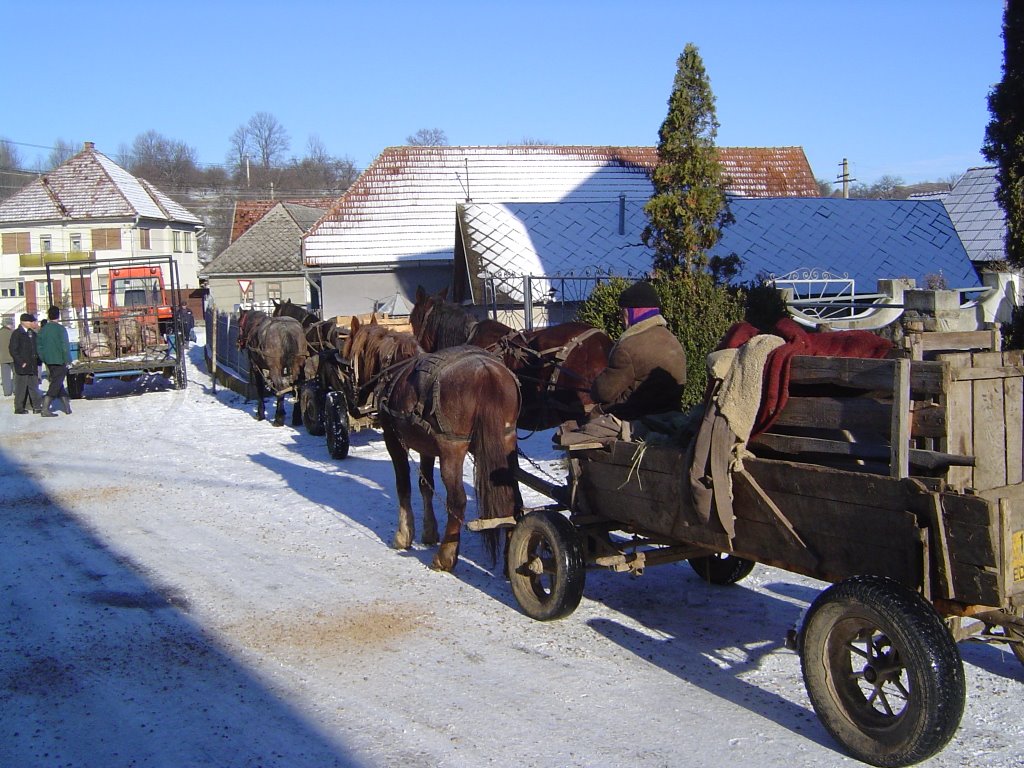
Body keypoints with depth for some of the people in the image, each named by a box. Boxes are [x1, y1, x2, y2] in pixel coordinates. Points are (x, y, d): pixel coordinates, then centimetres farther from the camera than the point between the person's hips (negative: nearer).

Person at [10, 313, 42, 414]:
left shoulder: (33, 334, 14)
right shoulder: (17, 334, -7)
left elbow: (37, 348, 22)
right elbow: (13, 350, -12)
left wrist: (38, 359, 9)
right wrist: (21, 362, -16)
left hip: (33, 366, 6)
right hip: (22, 366, -6)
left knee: (34, 386, 7)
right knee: (21, 387, 0)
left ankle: (36, 406, 10)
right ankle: (19, 408, 6)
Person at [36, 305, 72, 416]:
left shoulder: (43, 329, 6)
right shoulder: (61, 329, -12)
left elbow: (39, 346, 11)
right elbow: (65, 346, -16)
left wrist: (44, 360, 18)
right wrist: (68, 361, -9)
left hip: (49, 361, 6)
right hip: (60, 361, -6)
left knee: (58, 383, 17)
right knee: (56, 385, -4)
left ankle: (67, 406, 22)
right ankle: (45, 408, -10)